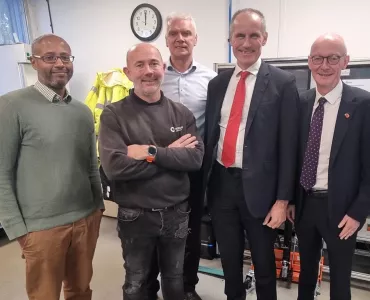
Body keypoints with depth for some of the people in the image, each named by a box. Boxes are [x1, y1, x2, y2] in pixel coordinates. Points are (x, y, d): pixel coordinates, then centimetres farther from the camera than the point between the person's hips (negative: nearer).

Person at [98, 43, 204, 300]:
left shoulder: (182, 113, -1)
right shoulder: (114, 115, -11)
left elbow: (196, 158, -12)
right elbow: (114, 166, -23)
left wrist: (152, 152, -23)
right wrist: (170, 153, -18)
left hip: (177, 213, 3)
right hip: (135, 216, -2)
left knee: (175, 278, 24)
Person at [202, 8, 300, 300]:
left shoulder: (283, 83, -5)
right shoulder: (217, 83, 8)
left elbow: (288, 145, -8)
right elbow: (209, 135, 10)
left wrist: (282, 200, -9)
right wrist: (205, 181, 8)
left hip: (258, 186, -3)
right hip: (221, 183, 4)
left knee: (263, 261, 16)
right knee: (229, 258, 19)